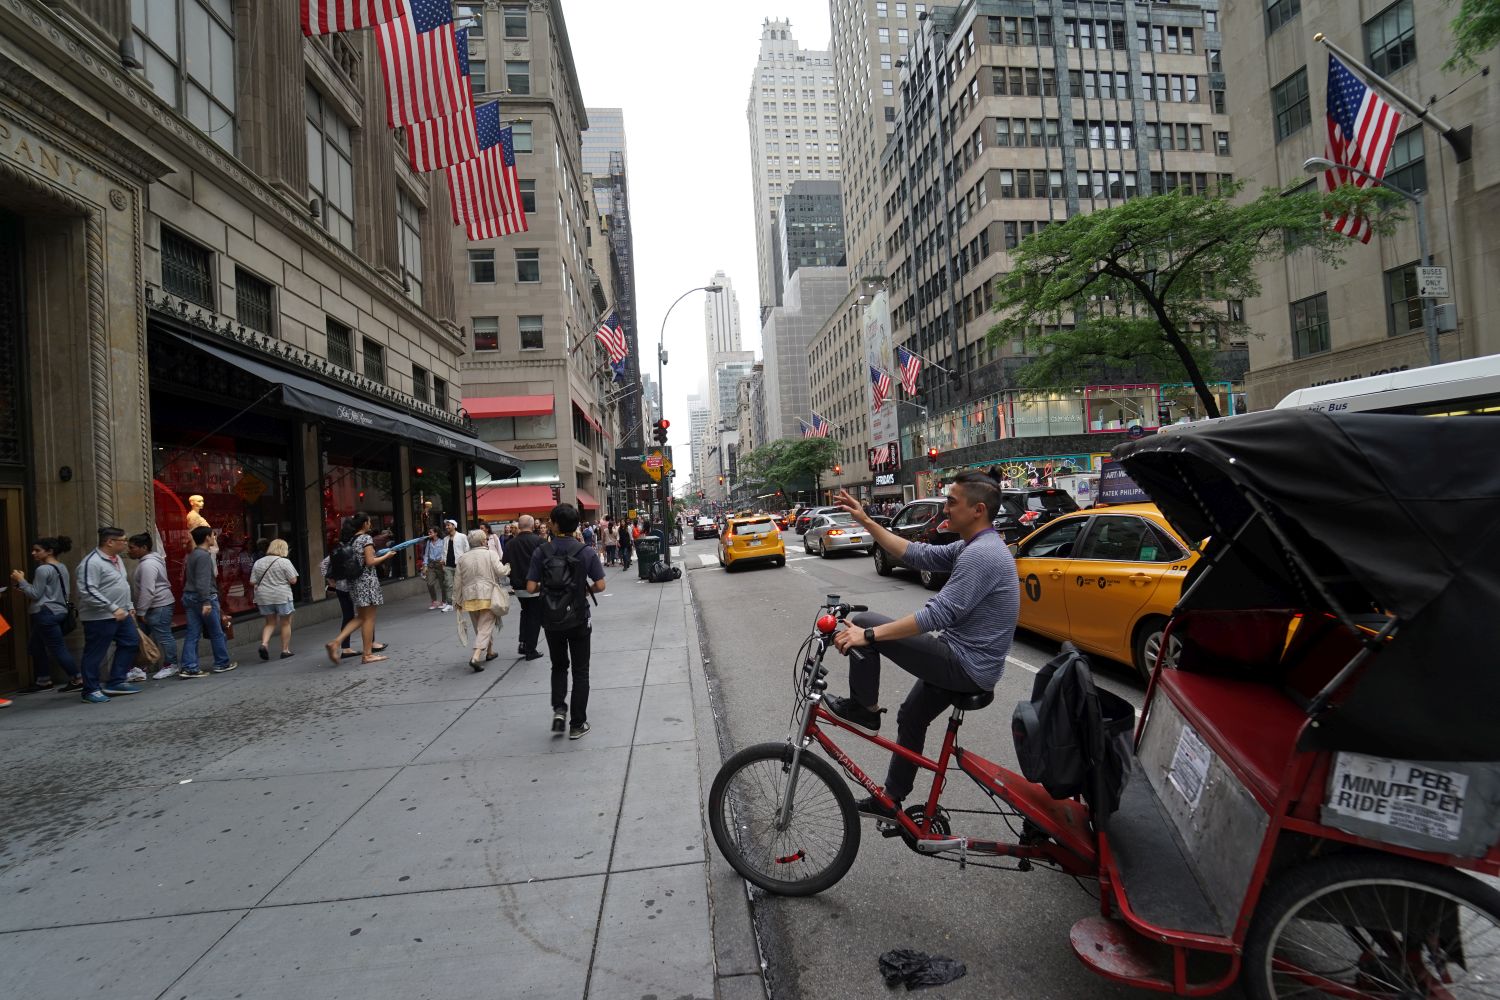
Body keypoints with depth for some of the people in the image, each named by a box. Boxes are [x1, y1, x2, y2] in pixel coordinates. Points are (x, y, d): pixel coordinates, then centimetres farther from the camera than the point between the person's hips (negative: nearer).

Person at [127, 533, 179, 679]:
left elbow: (147, 591, -23)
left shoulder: (148, 564, -20)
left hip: (159, 606, -11)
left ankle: (170, 665, 7)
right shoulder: (148, 560, 15)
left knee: (163, 636, -2)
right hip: (156, 606, 11)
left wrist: (141, 612, -18)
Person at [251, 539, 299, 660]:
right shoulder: (284, 562, -9)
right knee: (286, 623, 7)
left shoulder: (258, 562, 5)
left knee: (270, 623, 18)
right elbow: (293, 580, -10)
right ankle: (285, 650, 10)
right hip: (282, 596, -4)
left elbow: (252, 583, 5)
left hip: (264, 597, 5)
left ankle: (264, 644, -2)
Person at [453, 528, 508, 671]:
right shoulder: (491, 553, -5)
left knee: (479, 626, 20)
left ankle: (490, 652, 33)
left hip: (470, 597, 5)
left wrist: (457, 599, 18)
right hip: (488, 596, -4)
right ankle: (475, 657, -17)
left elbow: (458, 580, 9)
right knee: (486, 627, -3)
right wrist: (508, 567, 8)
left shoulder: (463, 558, 7)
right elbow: (500, 571, -14)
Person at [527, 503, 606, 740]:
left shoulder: (541, 552, -7)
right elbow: (600, 585, -10)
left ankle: (558, 709, 3)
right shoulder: (586, 552, -8)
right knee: (580, 671, 10)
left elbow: (531, 587, -9)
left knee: (558, 666, 21)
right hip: (578, 619, -1)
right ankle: (577, 724, 12)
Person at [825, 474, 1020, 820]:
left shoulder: (981, 554, -24)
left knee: (863, 623, -11)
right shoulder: (975, 547, 8)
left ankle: (864, 710, 7)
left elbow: (937, 614, -28)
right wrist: (866, 521, 6)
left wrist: (868, 635, -26)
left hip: (964, 667, -10)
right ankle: (891, 800, 36)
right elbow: (918, 554, 9)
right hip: (970, 662, 10)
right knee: (911, 718, 23)